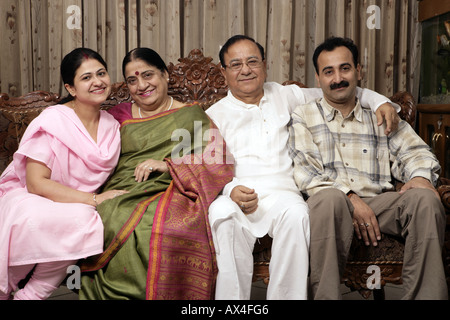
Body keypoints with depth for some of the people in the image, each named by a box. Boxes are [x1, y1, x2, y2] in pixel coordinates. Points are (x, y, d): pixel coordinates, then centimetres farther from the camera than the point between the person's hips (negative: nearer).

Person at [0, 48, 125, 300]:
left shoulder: (112, 126, 6)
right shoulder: (53, 121, -13)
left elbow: (106, 178, 12)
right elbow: (36, 183, -19)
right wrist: (94, 200, -24)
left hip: (78, 206, 5)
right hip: (25, 201, -5)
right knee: (81, 220, -34)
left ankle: (31, 294, -7)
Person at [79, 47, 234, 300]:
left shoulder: (191, 115, 13)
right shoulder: (120, 115, 22)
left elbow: (221, 163, 1)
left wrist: (168, 165, -8)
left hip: (169, 193, -2)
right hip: (122, 195, 3)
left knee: (169, 230, -36)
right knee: (113, 228, -32)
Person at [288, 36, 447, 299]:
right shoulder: (304, 116, 14)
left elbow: (413, 151, 16)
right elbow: (305, 172, 1)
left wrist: (421, 176, -10)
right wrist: (349, 197, -14)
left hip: (378, 201, 3)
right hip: (333, 201, -3)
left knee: (424, 198, -26)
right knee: (329, 198, -37)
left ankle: (426, 295, -19)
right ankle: (325, 295, -30)